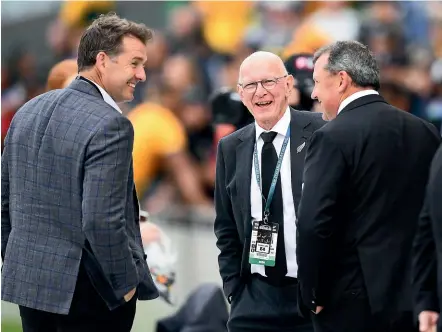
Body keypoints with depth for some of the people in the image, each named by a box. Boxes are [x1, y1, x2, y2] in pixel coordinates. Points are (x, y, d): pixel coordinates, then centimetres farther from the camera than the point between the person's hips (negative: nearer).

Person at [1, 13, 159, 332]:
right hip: (88, 293, -7)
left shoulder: (29, 111, 7)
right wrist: (127, 284, -11)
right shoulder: (110, 125, -18)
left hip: (27, 281, 7)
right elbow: (102, 220, -23)